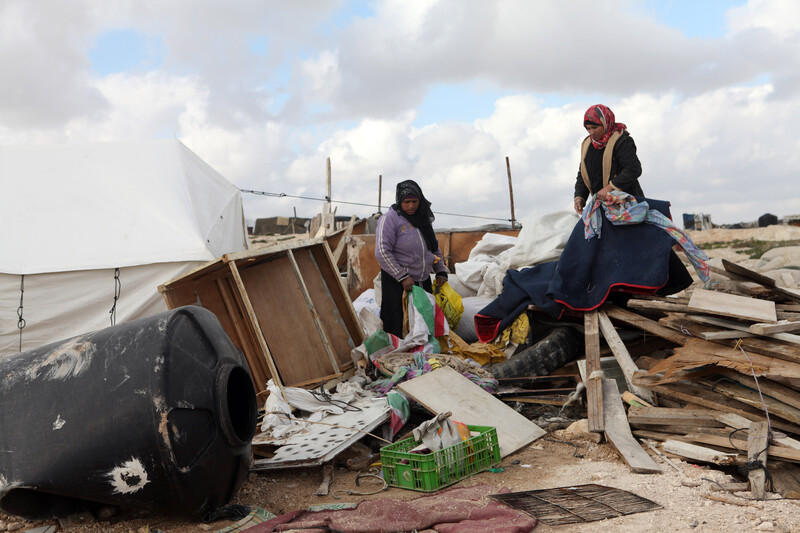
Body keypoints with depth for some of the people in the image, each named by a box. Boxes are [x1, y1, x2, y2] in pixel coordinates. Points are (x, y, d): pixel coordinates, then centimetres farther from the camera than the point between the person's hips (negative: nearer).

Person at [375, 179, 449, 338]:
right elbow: (382, 252, -17)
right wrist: (402, 277, -20)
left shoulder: (424, 218, 11)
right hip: (396, 282, -6)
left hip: (423, 281, 6)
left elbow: (435, 247, 22)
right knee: (395, 328, -5)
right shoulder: (390, 218, -10)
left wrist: (441, 271, 10)